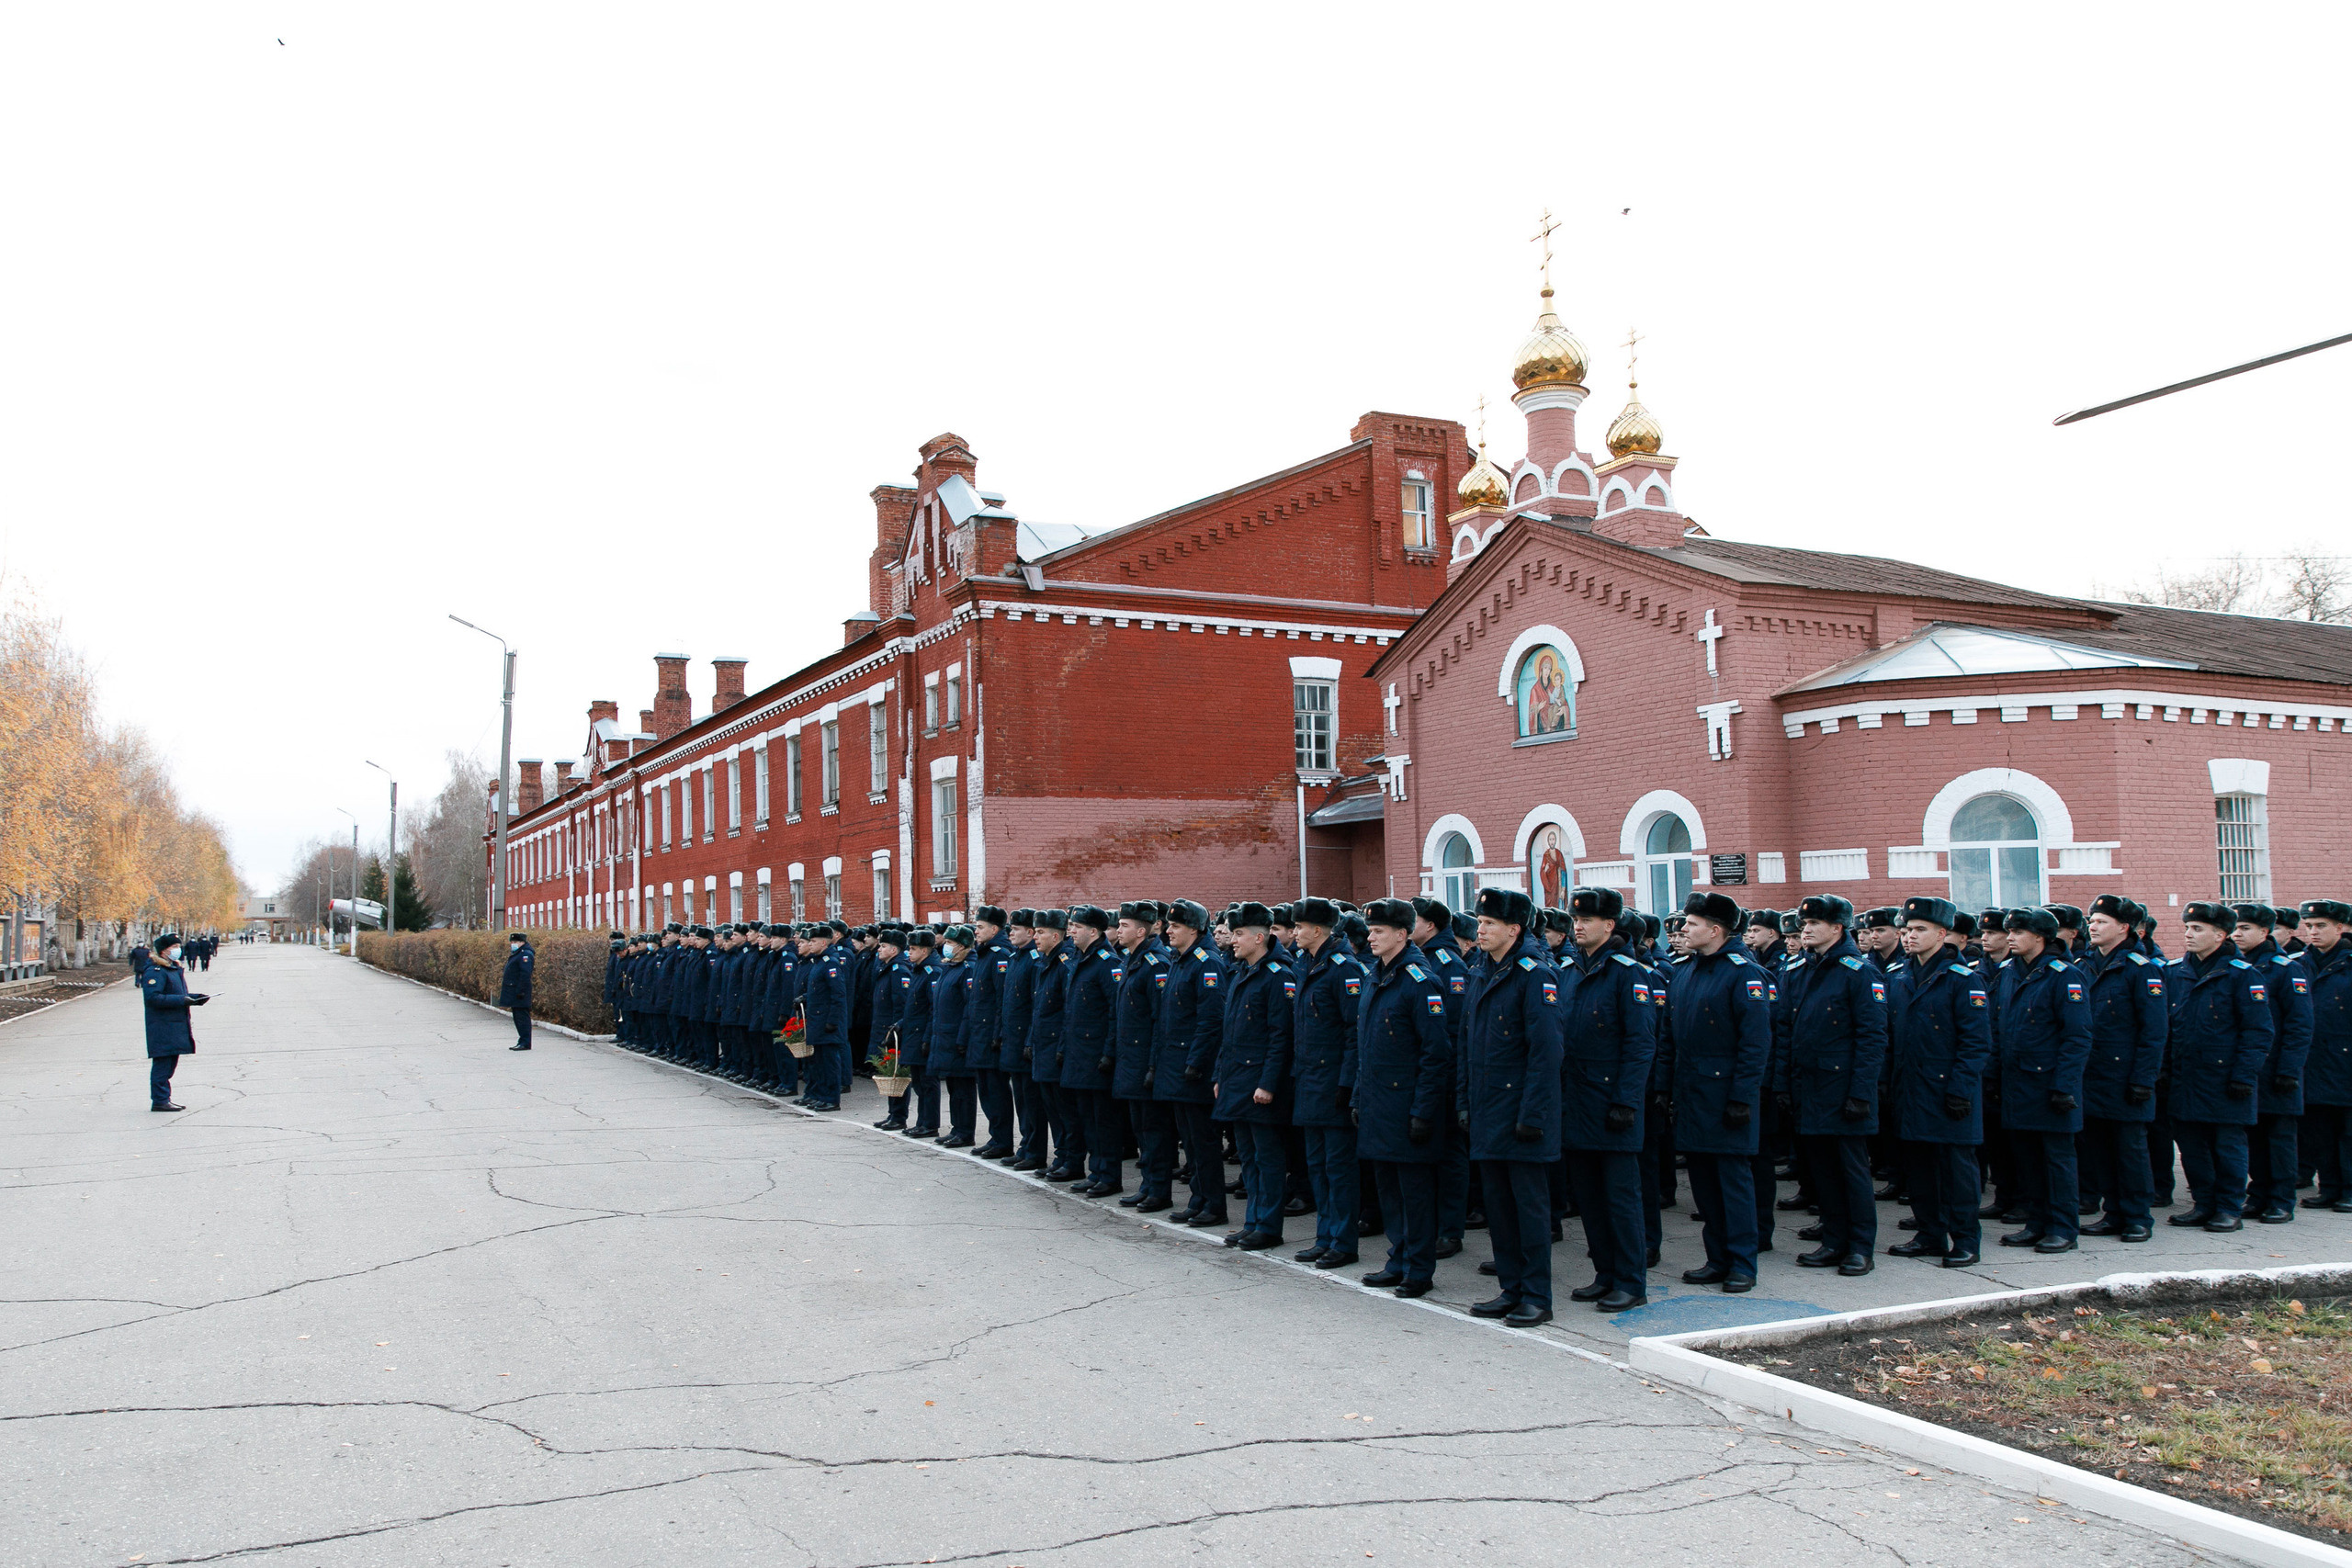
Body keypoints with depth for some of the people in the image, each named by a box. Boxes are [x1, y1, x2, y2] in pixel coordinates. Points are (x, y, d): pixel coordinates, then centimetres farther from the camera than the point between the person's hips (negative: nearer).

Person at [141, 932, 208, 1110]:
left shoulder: (175, 969, 19)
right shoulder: (154, 971, -13)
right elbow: (152, 997, -22)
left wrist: (195, 997, 9)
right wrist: (181, 1000, -23)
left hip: (176, 1027, 10)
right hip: (162, 1027, -10)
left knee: (170, 1064, 13)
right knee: (163, 1063, -7)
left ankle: (163, 1099, 20)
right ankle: (160, 1100, -3)